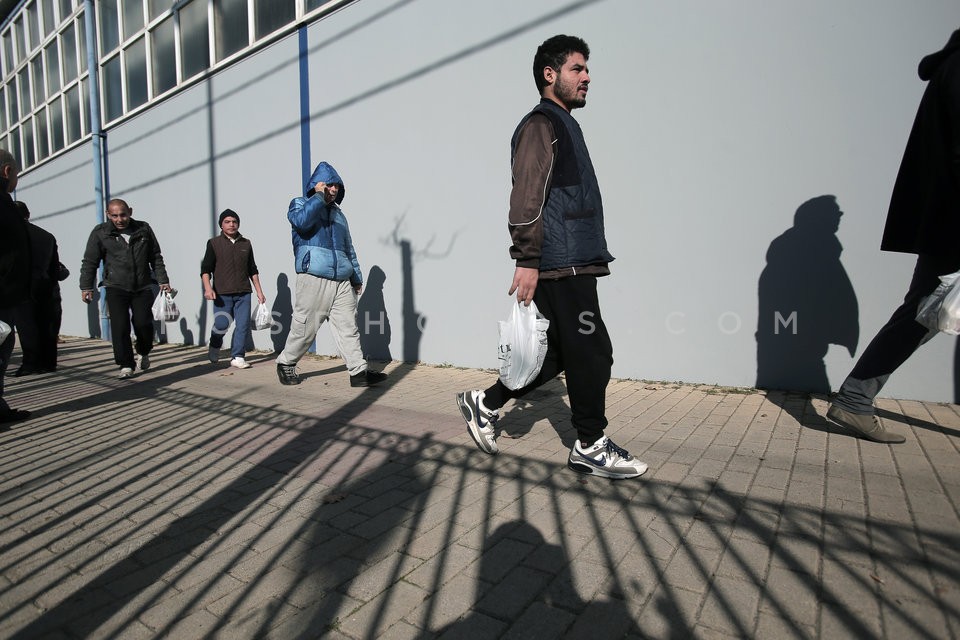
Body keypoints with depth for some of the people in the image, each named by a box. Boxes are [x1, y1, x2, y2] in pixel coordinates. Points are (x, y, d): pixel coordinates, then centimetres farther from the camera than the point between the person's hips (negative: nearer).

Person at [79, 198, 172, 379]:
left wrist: (163, 280, 6)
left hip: (142, 288, 1)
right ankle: (126, 365, 0)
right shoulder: (100, 233, 1)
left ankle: (143, 353, 23)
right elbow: (89, 262, 4)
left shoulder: (144, 229, 6)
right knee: (120, 326, -9)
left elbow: (156, 257, 12)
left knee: (143, 323, -6)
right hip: (116, 288, -1)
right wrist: (86, 287, -3)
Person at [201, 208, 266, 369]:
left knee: (243, 324, -4)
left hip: (243, 293, 3)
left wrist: (259, 291, 14)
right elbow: (205, 268, 1)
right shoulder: (214, 243, 5)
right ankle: (215, 346, 29)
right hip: (222, 294, -2)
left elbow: (253, 270, 18)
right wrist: (208, 288, -14)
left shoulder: (246, 244, 13)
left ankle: (237, 357, 4)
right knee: (221, 324, -2)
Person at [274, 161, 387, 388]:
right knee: (305, 327, 0)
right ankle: (286, 363, 21)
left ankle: (359, 371, 0)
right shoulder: (300, 203, 9)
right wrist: (319, 196, -9)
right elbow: (300, 220, -17)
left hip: (342, 281, 5)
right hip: (314, 278, -5)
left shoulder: (338, 214, 25)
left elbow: (348, 248, 28)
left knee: (348, 327, 0)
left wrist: (357, 276, 24)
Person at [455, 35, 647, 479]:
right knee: (591, 351, -3)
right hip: (560, 266, -10)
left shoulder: (564, 126, 26)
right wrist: (527, 261, -23)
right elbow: (526, 199, -17)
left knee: (558, 353, 12)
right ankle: (591, 448, 12)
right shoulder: (541, 124, -5)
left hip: (572, 265, 10)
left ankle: (485, 404, 22)